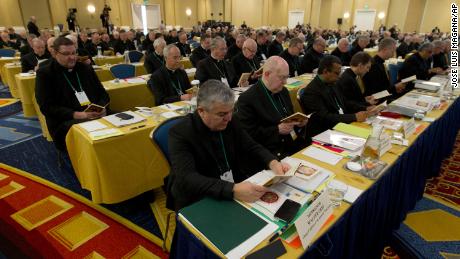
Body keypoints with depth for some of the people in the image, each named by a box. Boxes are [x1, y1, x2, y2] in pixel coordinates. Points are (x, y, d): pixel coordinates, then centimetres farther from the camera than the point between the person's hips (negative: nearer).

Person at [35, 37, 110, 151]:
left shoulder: (86, 68, 19)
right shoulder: (44, 74, 6)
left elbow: (102, 93, 19)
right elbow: (47, 107, -3)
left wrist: (102, 108, -5)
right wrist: (76, 115, -17)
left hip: (96, 117, 4)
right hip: (65, 122, -4)